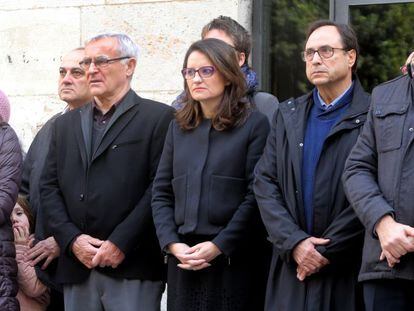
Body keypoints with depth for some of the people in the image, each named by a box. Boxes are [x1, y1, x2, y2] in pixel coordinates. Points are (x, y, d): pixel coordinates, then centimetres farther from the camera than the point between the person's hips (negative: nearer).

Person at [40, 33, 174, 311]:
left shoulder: (158, 118, 0)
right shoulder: (66, 124, 18)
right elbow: (49, 187, 12)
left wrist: (120, 243, -13)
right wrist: (72, 240, -3)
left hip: (133, 270, -5)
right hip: (77, 269, 5)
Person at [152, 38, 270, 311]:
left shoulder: (254, 124, -1)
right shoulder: (179, 127, 14)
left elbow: (256, 196, -8)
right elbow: (161, 193, 10)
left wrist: (219, 246, -14)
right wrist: (173, 244, -5)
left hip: (236, 259, -4)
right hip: (184, 260, 4)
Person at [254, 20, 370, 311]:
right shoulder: (288, 115, 15)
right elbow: (265, 183, 7)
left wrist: (328, 251, -11)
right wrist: (294, 242, -7)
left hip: (348, 270, -4)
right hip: (292, 269, 4)